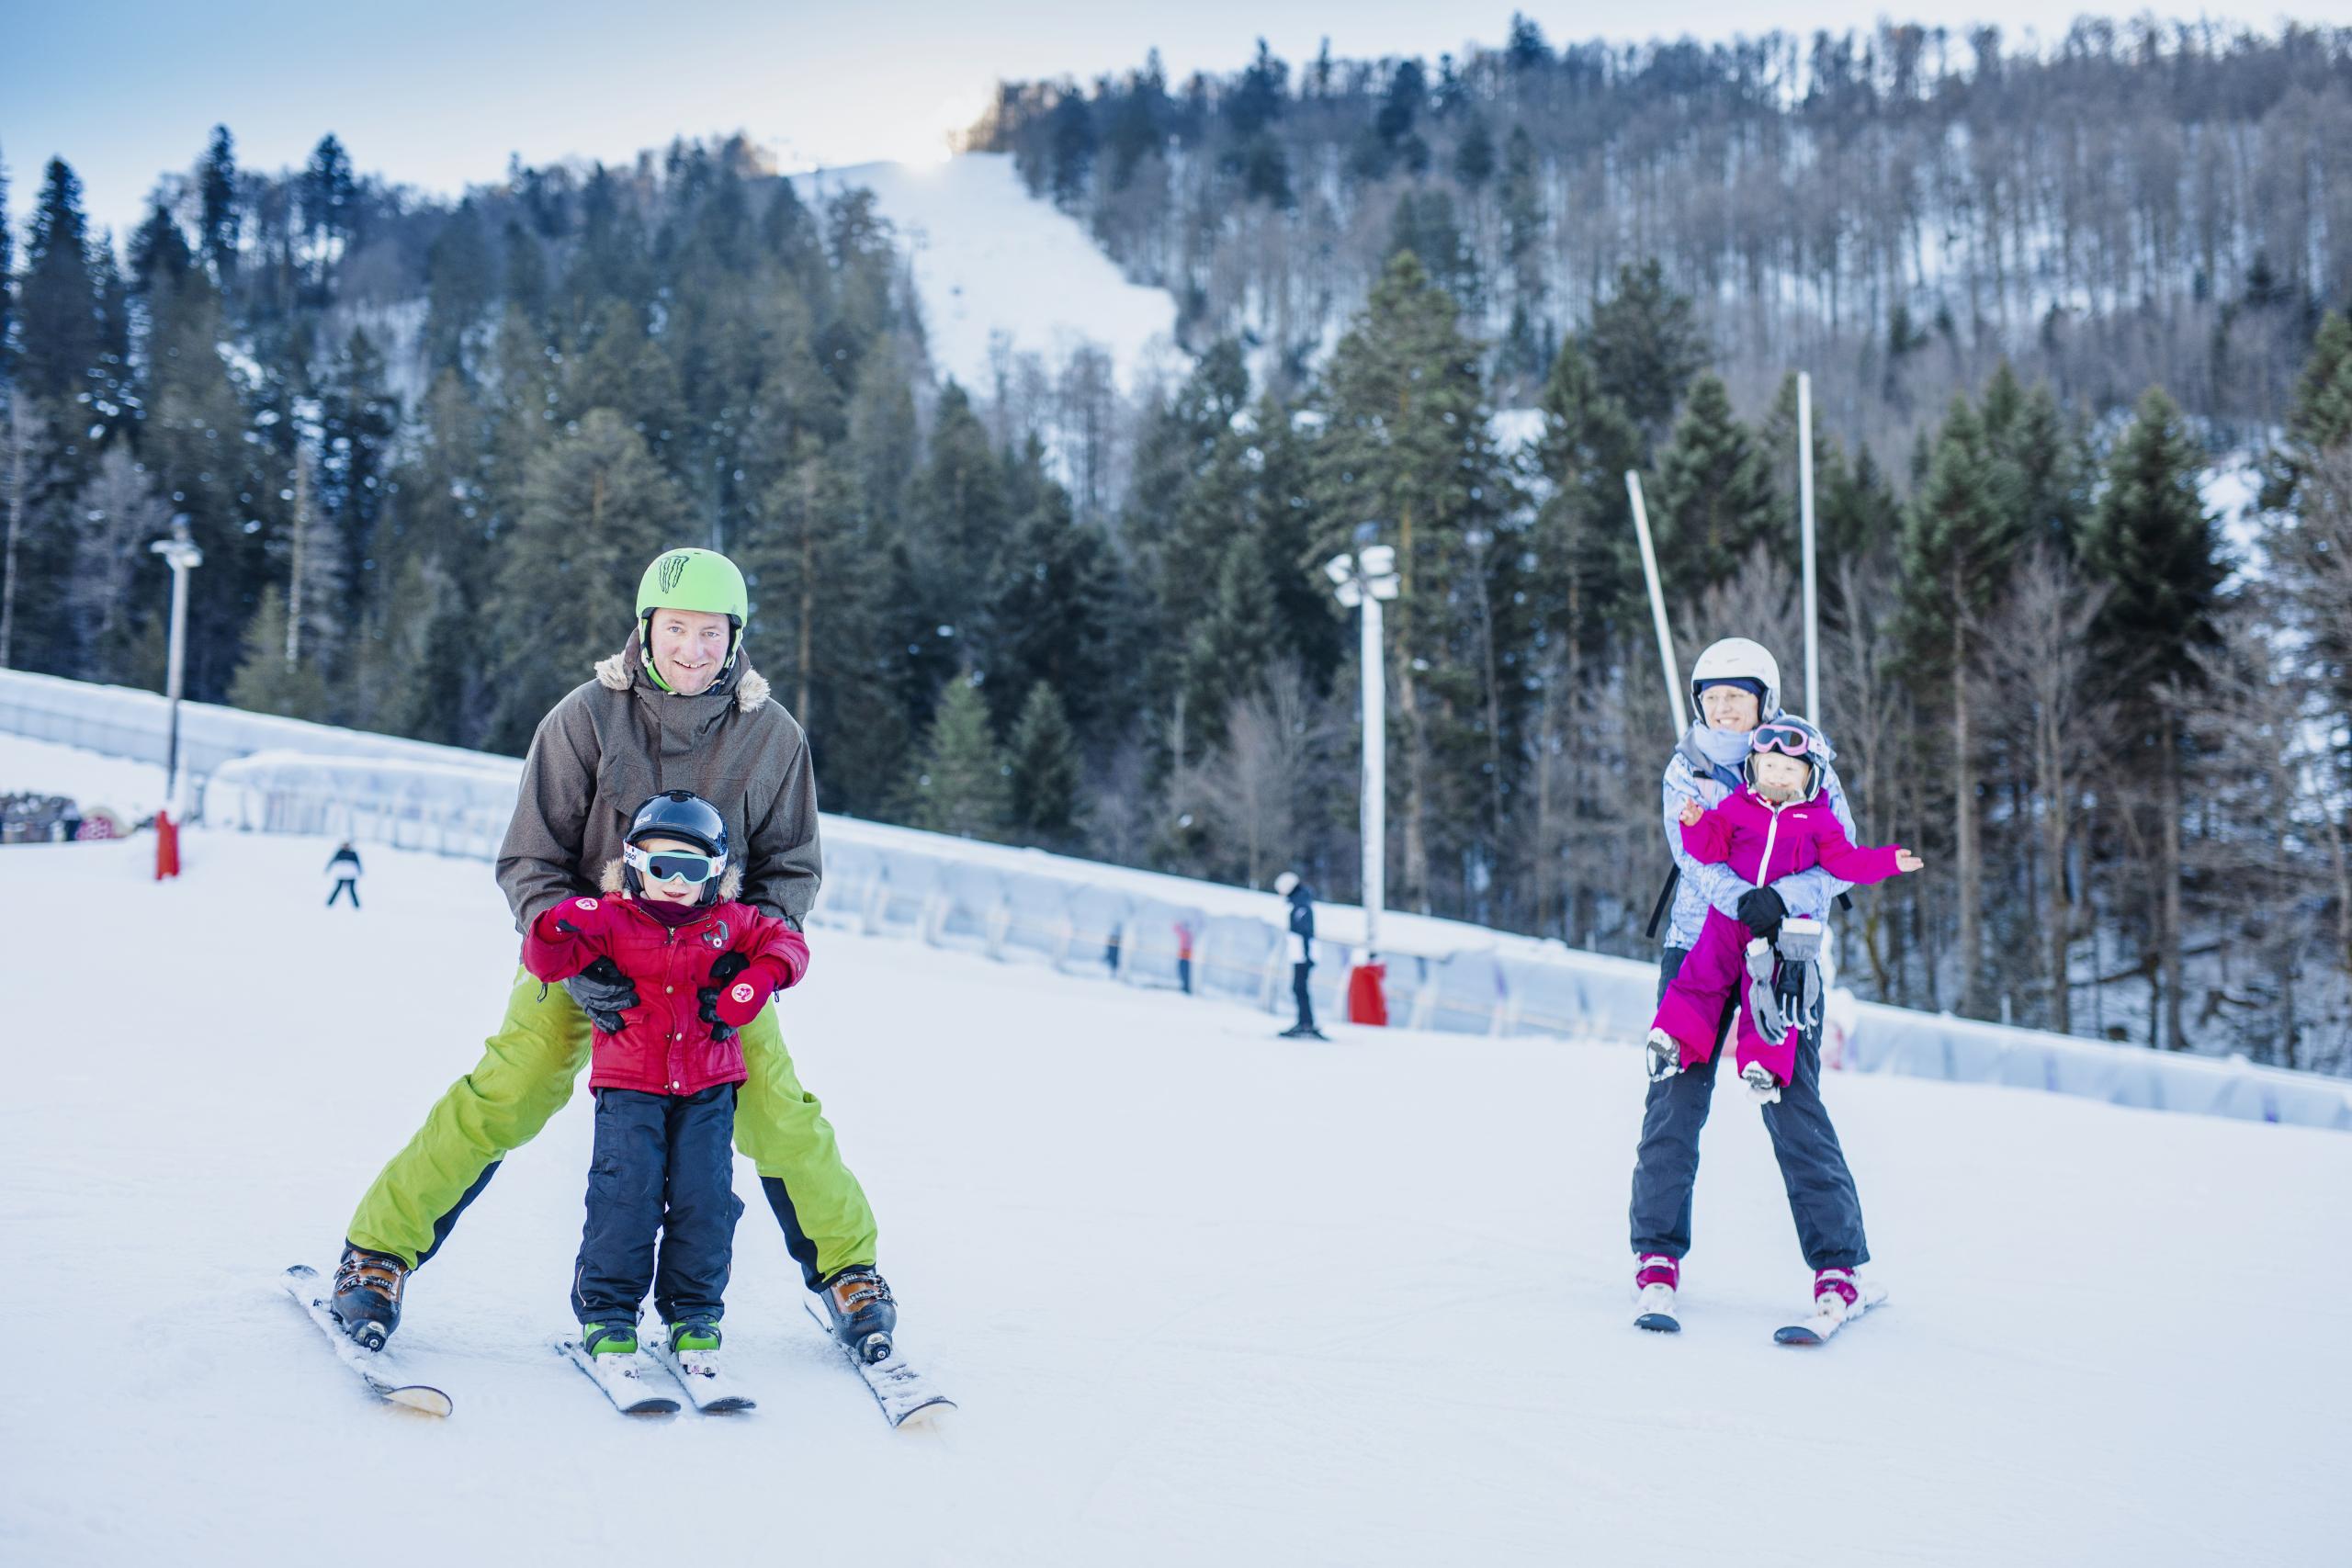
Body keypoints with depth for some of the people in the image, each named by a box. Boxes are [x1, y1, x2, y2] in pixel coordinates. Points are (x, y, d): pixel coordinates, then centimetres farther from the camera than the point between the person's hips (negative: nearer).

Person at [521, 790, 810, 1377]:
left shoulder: (729, 923, 5)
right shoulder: (612, 921, -2)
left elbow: (787, 942, 10)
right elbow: (545, 962, -6)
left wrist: (757, 981, -9)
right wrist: (557, 927, -28)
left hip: (708, 1086, 2)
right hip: (629, 1085, -2)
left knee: (704, 1197, -2)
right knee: (627, 1192, -12)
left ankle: (695, 1314, 11)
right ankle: (607, 1312, 1)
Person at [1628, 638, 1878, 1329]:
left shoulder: (1805, 766, 3)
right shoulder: (1686, 769, 6)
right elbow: (1693, 854, -9)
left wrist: (1782, 896, -23)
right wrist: (1740, 899, -28)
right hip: (1697, 944, 2)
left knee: (1792, 1105, -8)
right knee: (1676, 1096, -4)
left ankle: (1838, 1266, 0)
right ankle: (1658, 1256, 6)